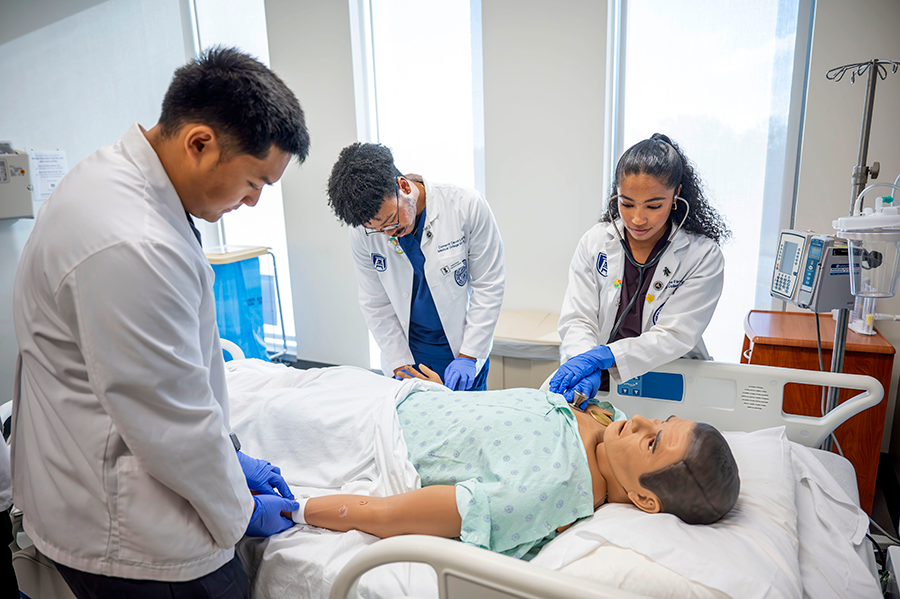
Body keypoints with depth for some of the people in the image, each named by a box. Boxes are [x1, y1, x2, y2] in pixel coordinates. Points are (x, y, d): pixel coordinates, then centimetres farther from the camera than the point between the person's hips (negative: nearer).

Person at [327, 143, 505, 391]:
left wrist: (468, 356, -13)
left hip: (466, 349, -1)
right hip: (407, 352, 1)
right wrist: (401, 366, -7)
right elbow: (376, 305, -3)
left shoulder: (466, 206, -19)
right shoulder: (363, 233, -12)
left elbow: (489, 284, -12)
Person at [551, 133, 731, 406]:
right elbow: (577, 319, -3)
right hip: (599, 385, 2)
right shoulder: (594, 242, 1)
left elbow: (674, 337, -13)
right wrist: (587, 371, -25)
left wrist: (601, 357, -27)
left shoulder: (703, 255, -6)